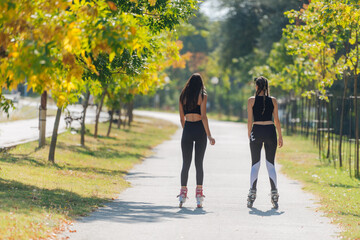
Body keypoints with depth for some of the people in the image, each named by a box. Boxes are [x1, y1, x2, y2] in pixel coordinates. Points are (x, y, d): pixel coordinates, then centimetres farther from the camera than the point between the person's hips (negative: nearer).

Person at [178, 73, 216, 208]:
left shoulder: (183, 96, 8)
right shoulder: (202, 96, -3)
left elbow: (182, 118, 11)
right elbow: (203, 117, -10)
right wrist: (209, 136, -10)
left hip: (187, 130, 2)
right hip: (200, 130, -2)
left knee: (186, 164, 6)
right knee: (199, 163, 1)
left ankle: (183, 194, 0)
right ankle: (199, 197, -1)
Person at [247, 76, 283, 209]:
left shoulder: (251, 100, 0)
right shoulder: (273, 101, 4)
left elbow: (250, 120, -1)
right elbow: (277, 120, 5)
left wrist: (249, 135, 10)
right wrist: (280, 136, 11)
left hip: (257, 131, -1)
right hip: (270, 131, 1)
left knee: (255, 164, 7)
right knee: (271, 164, 6)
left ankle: (252, 194, 1)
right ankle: (274, 193, -2)